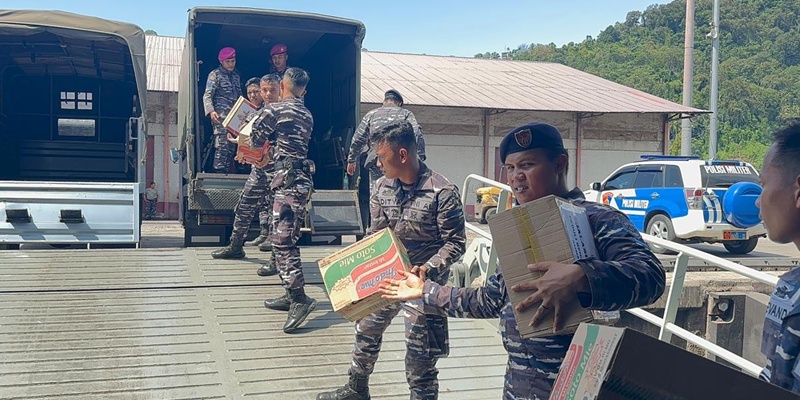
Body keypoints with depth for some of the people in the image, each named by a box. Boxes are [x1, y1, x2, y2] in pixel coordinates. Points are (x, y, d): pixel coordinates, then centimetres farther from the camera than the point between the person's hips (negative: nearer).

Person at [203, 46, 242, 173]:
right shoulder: (215, 74, 2)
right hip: (221, 116, -6)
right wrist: (211, 111, -20)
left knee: (232, 145, 4)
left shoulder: (236, 76, 20)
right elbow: (207, 95, -5)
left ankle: (226, 171, 8)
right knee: (222, 144, -13)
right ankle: (219, 171, -11)